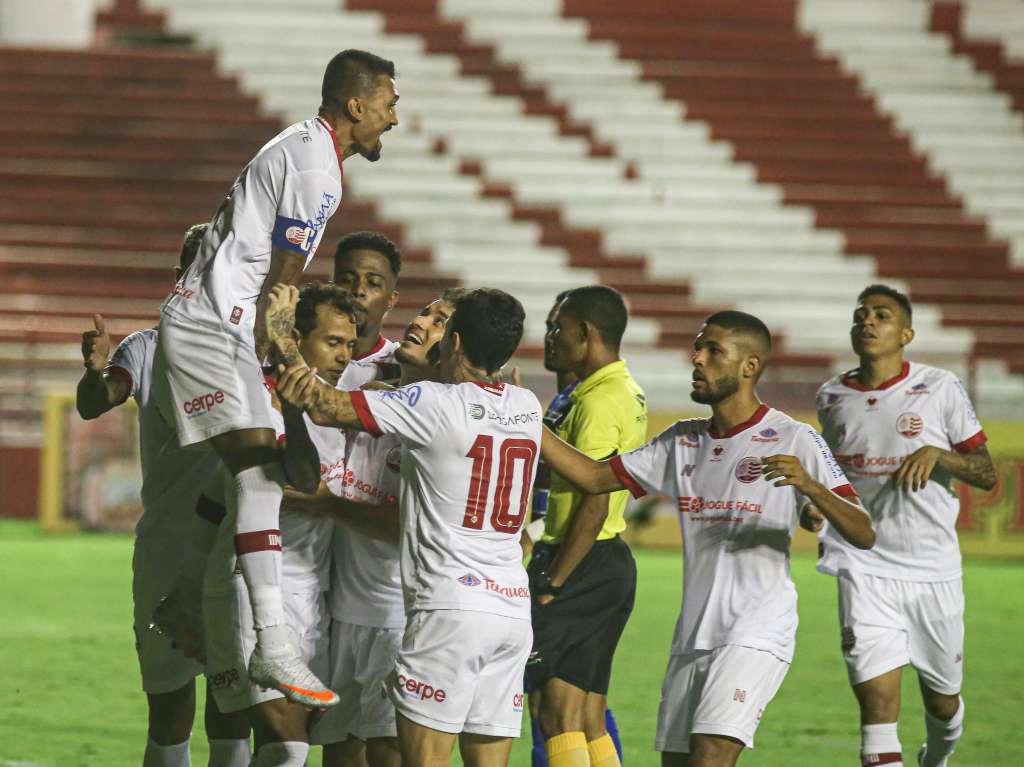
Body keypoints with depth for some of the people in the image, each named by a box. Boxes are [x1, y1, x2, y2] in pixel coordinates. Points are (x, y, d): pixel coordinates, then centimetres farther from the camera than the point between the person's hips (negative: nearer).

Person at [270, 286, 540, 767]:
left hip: (451, 606, -7)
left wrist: (280, 333, -1)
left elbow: (323, 406, -9)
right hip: (512, 607, 7)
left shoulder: (435, 403, -9)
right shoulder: (526, 407, 9)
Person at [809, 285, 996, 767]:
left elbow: (987, 475, 0)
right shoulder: (831, 397, 8)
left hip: (933, 569, 0)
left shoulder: (940, 389, -2)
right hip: (864, 567, 0)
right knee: (876, 704, -15)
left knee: (942, 701, 14)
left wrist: (936, 454, -18)